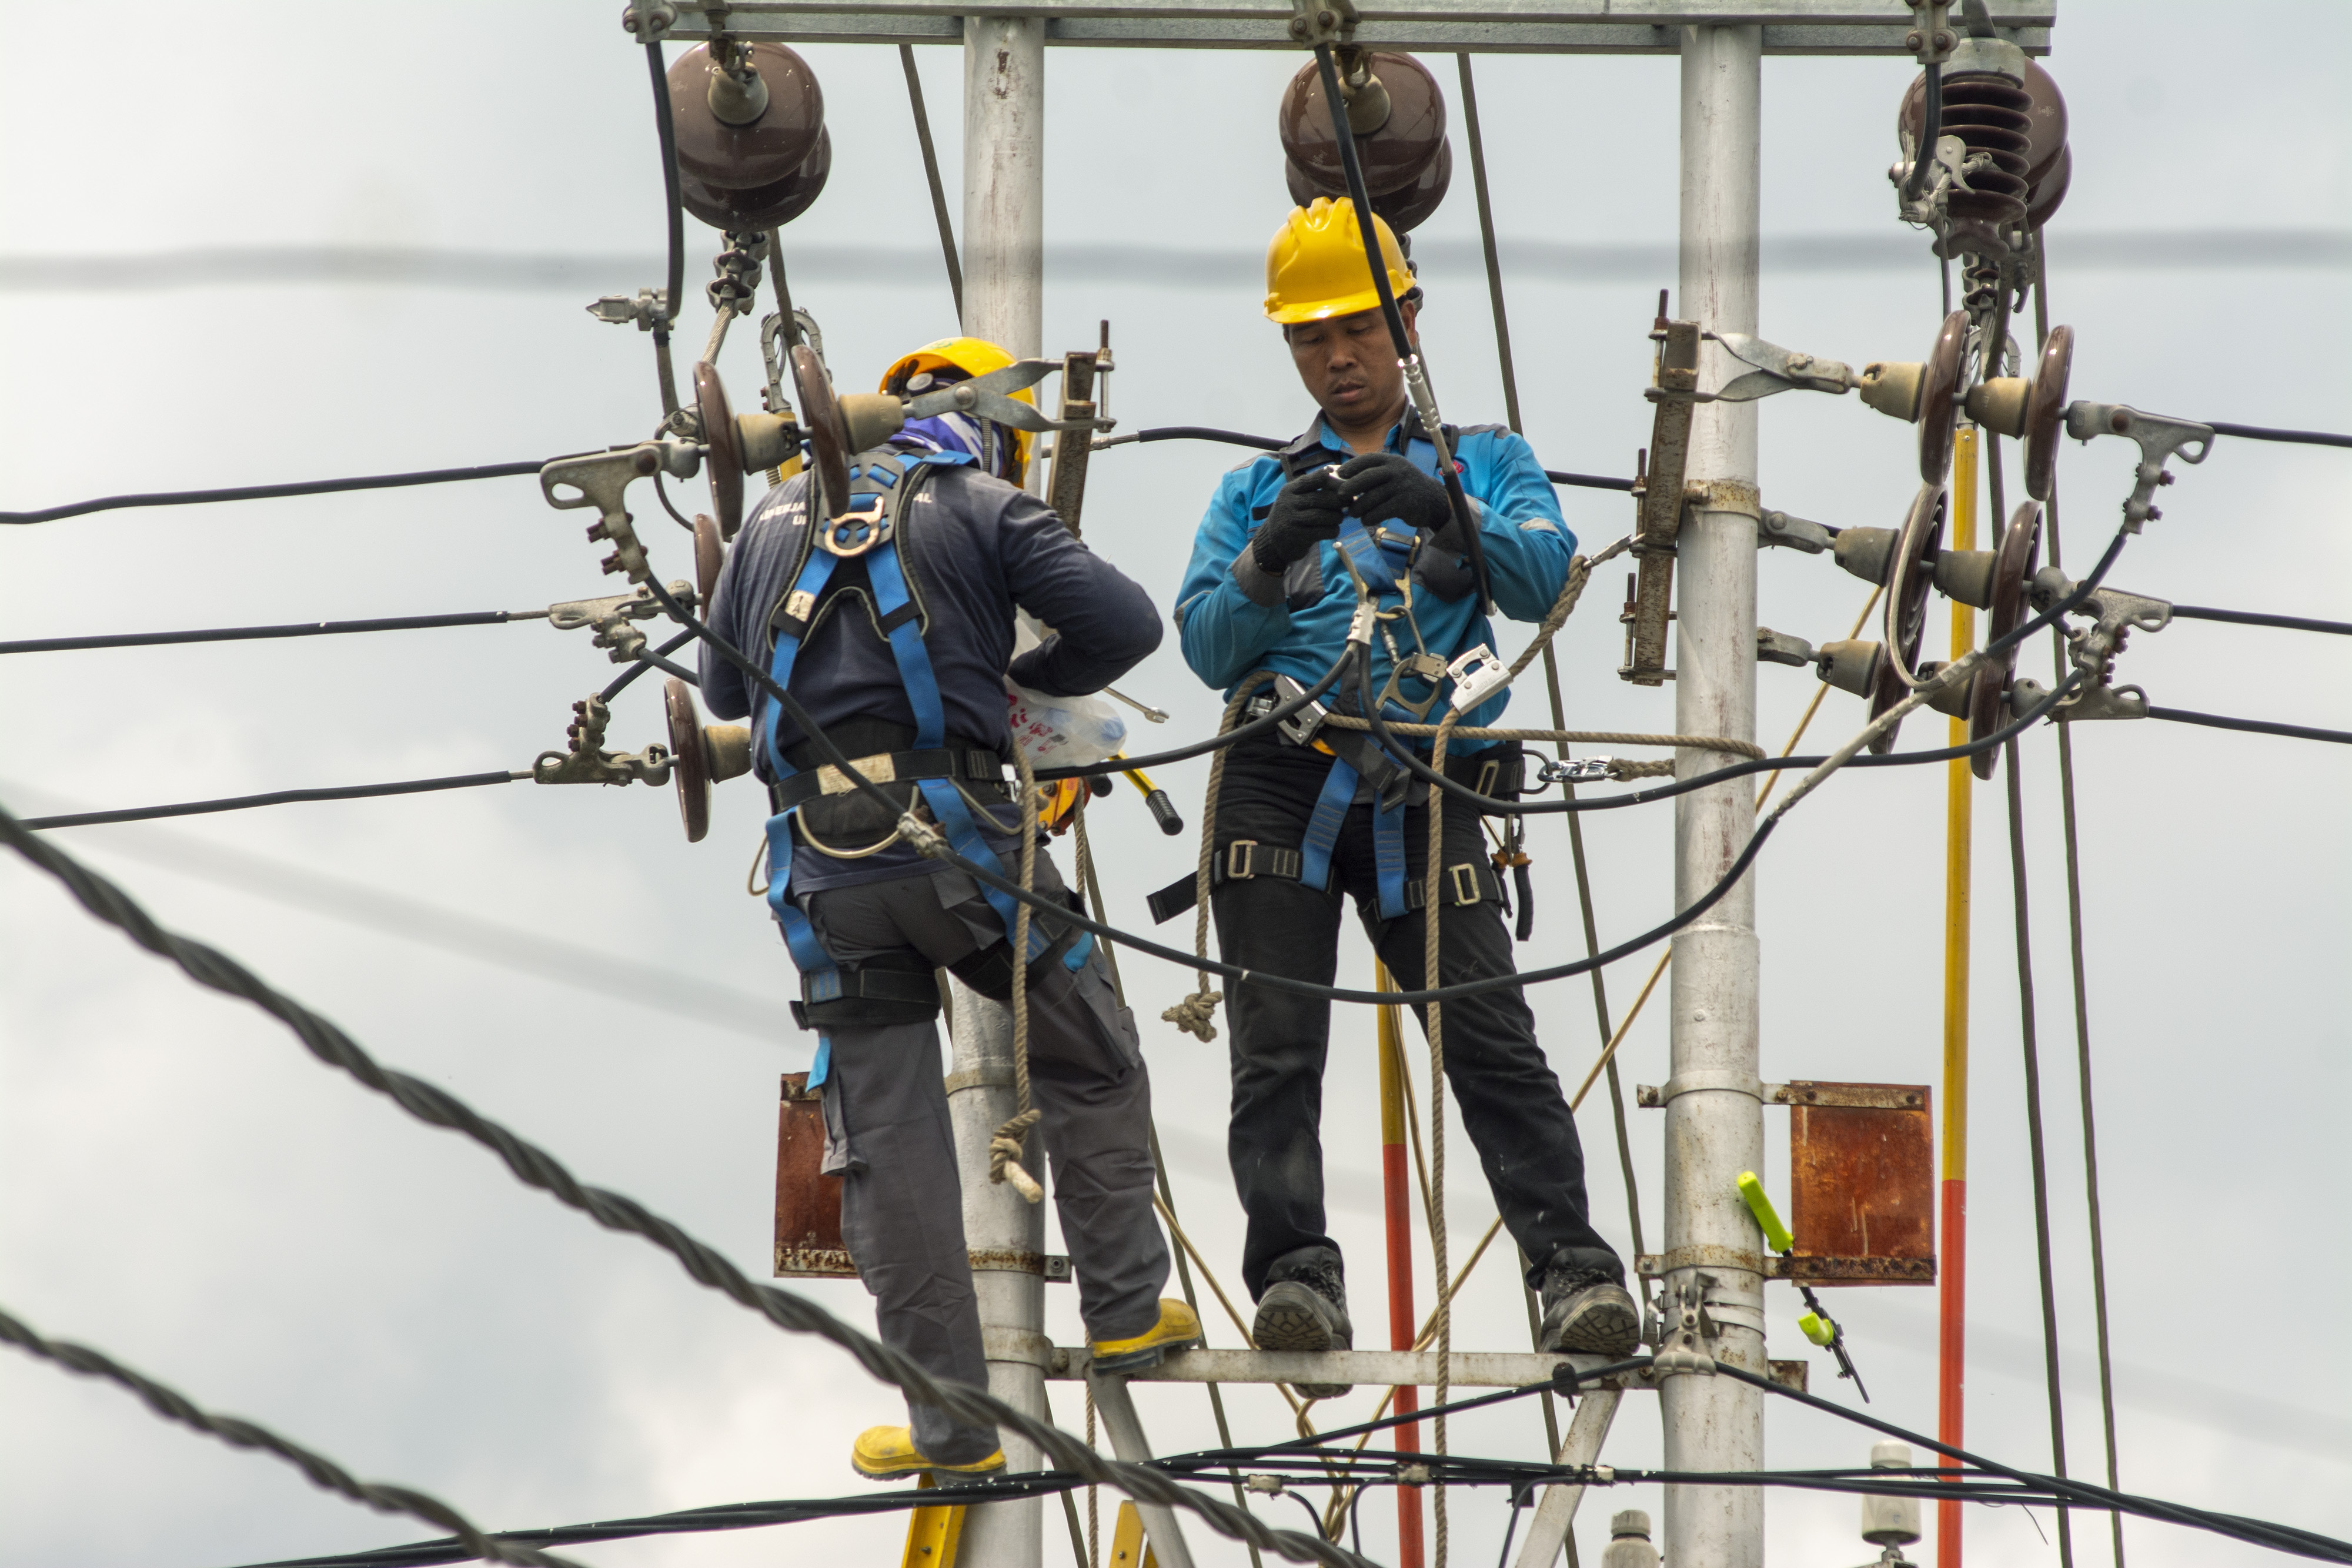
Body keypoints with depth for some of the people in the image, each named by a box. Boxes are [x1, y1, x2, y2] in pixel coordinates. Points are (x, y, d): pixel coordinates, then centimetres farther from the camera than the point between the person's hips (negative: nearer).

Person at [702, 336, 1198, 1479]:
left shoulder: (775, 517, 18)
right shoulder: (984, 505, 6)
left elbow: (722, 688, 27)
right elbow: (1124, 622, -4)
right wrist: (1031, 678, 16)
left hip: (822, 865, 3)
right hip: (952, 831, -3)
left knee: (886, 1138, 5)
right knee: (1091, 1067, 19)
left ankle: (949, 1417, 5)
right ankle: (1125, 1310, 20)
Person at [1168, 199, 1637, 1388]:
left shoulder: (1487, 463, 17)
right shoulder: (1256, 491, 20)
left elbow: (1543, 578, -3)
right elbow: (1206, 647, 8)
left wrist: (1445, 515, -21)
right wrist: (1270, 559, -12)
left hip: (1421, 793, -2)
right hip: (1280, 782, 2)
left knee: (1493, 1041, -12)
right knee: (1277, 1051, -8)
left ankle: (1574, 1272, -16)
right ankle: (1295, 1278, -11)